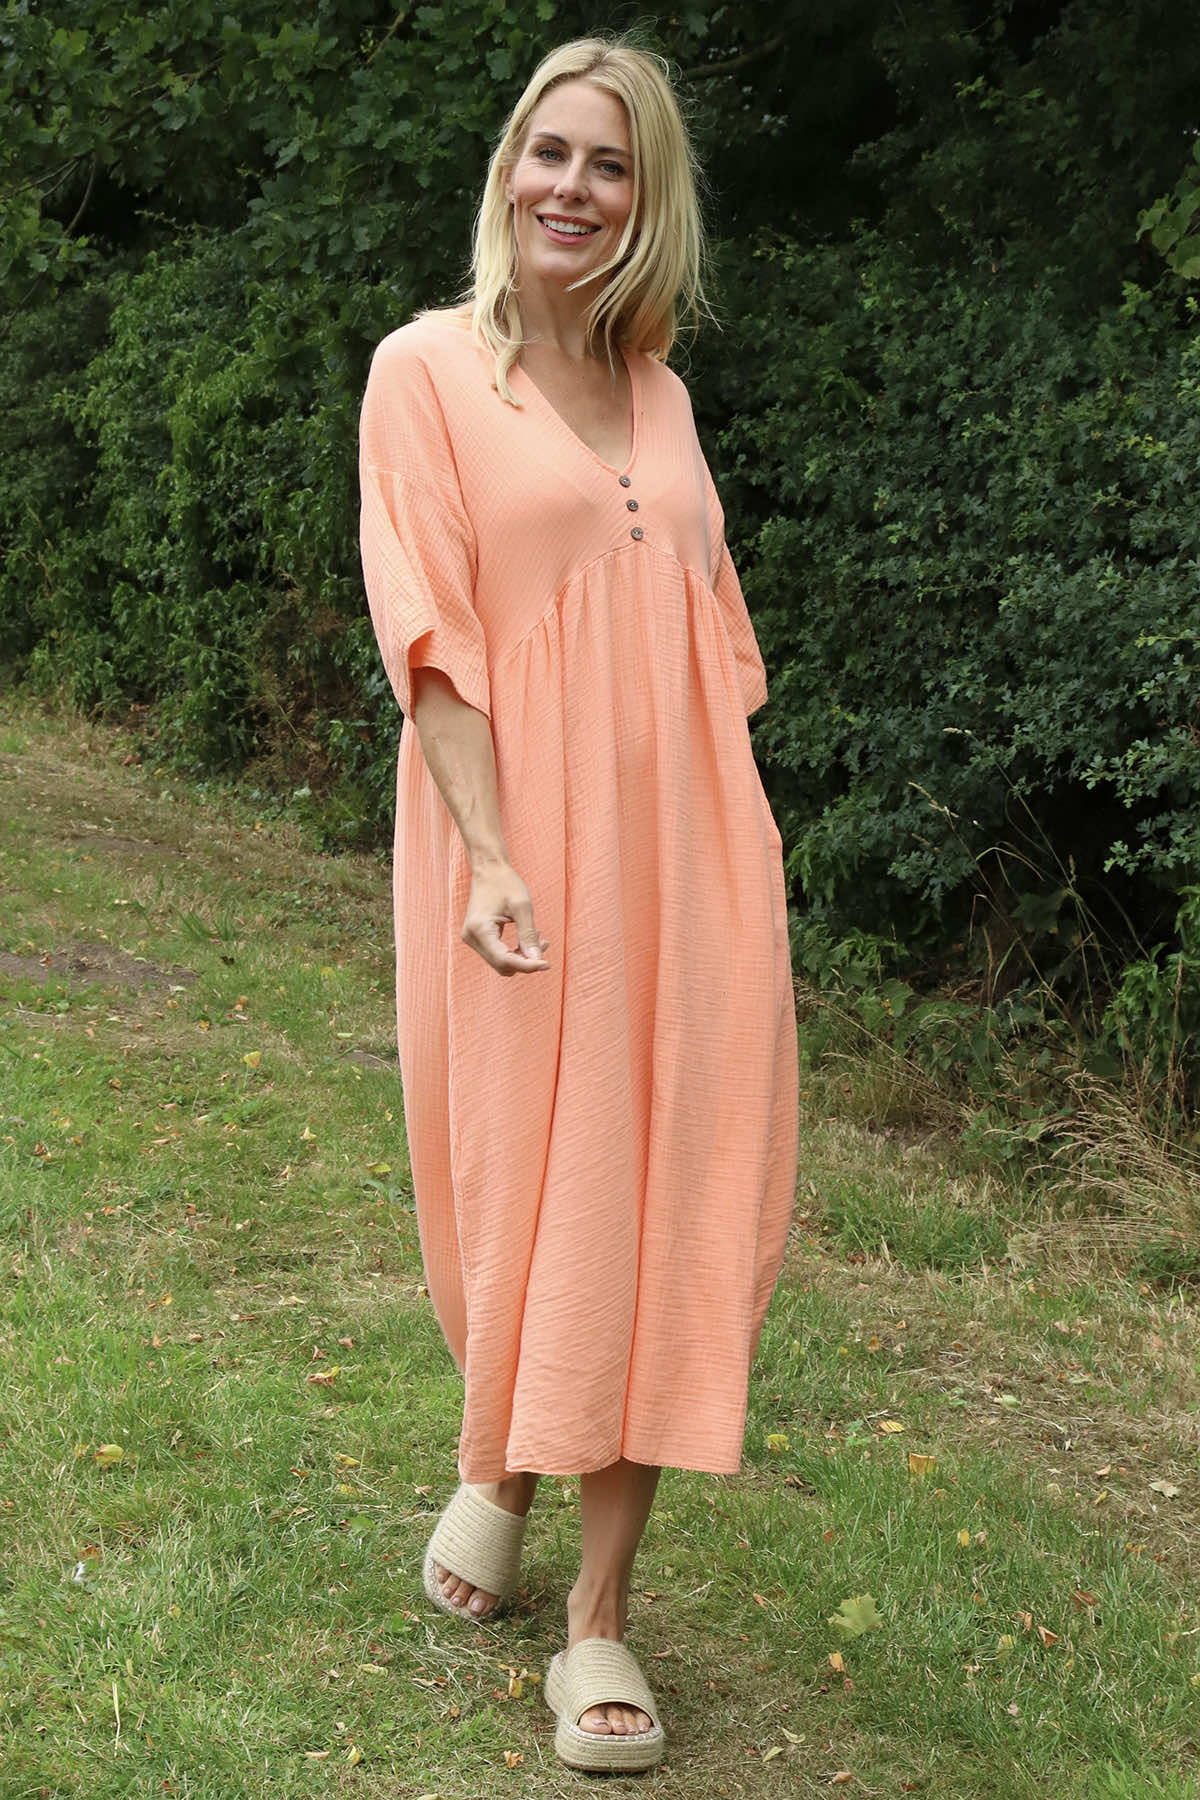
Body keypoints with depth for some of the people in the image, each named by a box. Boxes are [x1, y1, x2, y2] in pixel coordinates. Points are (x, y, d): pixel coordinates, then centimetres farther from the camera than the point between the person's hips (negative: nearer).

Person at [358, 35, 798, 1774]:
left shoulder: (657, 390, 14)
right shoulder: (428, 368, 0)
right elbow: (431, 632, -8)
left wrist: (742, 853, 8)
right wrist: (492, 854, -17)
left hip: (684, 850, 4)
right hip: (522, 845, -4)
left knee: (657, 1202, 1)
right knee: (515, 1176, 5)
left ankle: (600, 1616, 9)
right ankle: (493, 1468, 37)